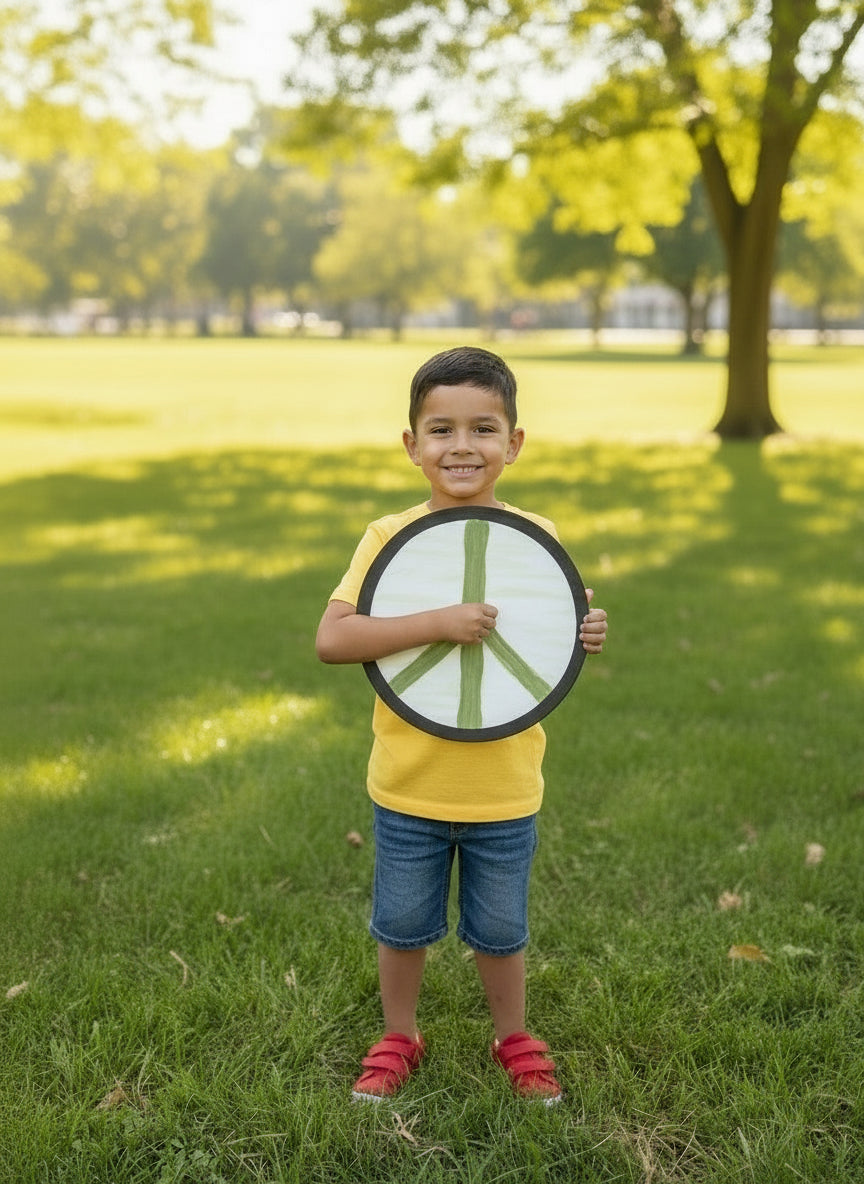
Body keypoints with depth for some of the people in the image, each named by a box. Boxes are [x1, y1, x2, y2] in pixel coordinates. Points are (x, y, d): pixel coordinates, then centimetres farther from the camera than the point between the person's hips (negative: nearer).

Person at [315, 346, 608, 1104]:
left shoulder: (536, 539, -6)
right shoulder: (390, 537, -12)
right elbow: (331, 639, -24)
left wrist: (583, 638, -17)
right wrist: (438, 623, -32)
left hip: (504, 789, 1)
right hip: (408, 786, 0)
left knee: (500, 929, 19)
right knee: (403, 925, 18)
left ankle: (514, 1039, 43)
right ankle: (399, 1039, 42)